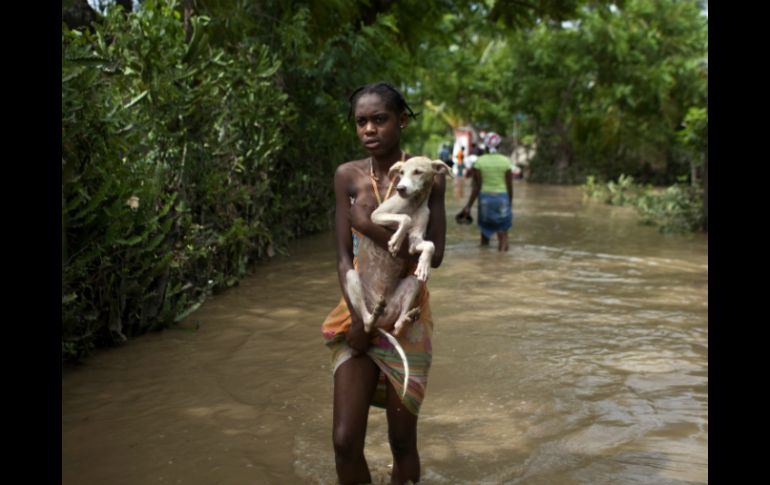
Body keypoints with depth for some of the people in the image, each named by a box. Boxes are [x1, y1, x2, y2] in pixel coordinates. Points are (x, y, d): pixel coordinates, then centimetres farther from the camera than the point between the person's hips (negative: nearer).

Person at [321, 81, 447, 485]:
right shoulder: (348, 175, 0)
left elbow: (434, 255, -12)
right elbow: (344, 256, -3)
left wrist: (372, 226, -20)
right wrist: (357, 316, -14)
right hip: (357, 311, 2)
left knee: (402, 440, 6)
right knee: (345, 440, -3)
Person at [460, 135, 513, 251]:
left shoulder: (479, 161, -3)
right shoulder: (505, 161, -3)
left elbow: (476, 187, -6)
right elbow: (510, 186, -2)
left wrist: (468, 206, -1)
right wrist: (510, 204, 10)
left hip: (485, 198, 1)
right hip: (502, 198, -1)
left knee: (485, 230, 15)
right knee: (502, 230, 3)